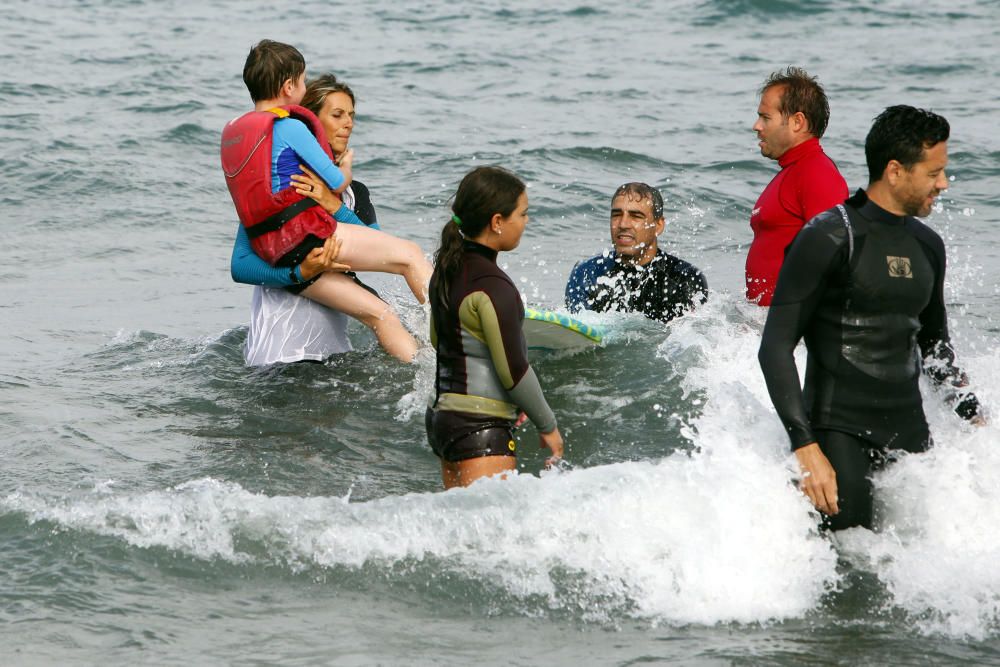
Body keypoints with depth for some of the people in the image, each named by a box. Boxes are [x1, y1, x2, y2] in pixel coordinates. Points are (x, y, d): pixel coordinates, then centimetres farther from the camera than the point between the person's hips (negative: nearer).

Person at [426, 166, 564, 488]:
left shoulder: (447, 268, 8)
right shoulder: (493, 286, -19)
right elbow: (513, 369, -17)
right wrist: (548, 426, -3)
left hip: (442, 412, 9)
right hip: (482, 427, -9)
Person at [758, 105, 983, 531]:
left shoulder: (927, 246, 13)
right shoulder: (829, 239, -10)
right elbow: (776, 348, -13)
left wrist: (974, 418, 19)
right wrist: (805, 445, -21)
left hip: (909, 435, 7)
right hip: (839, 431, -7)